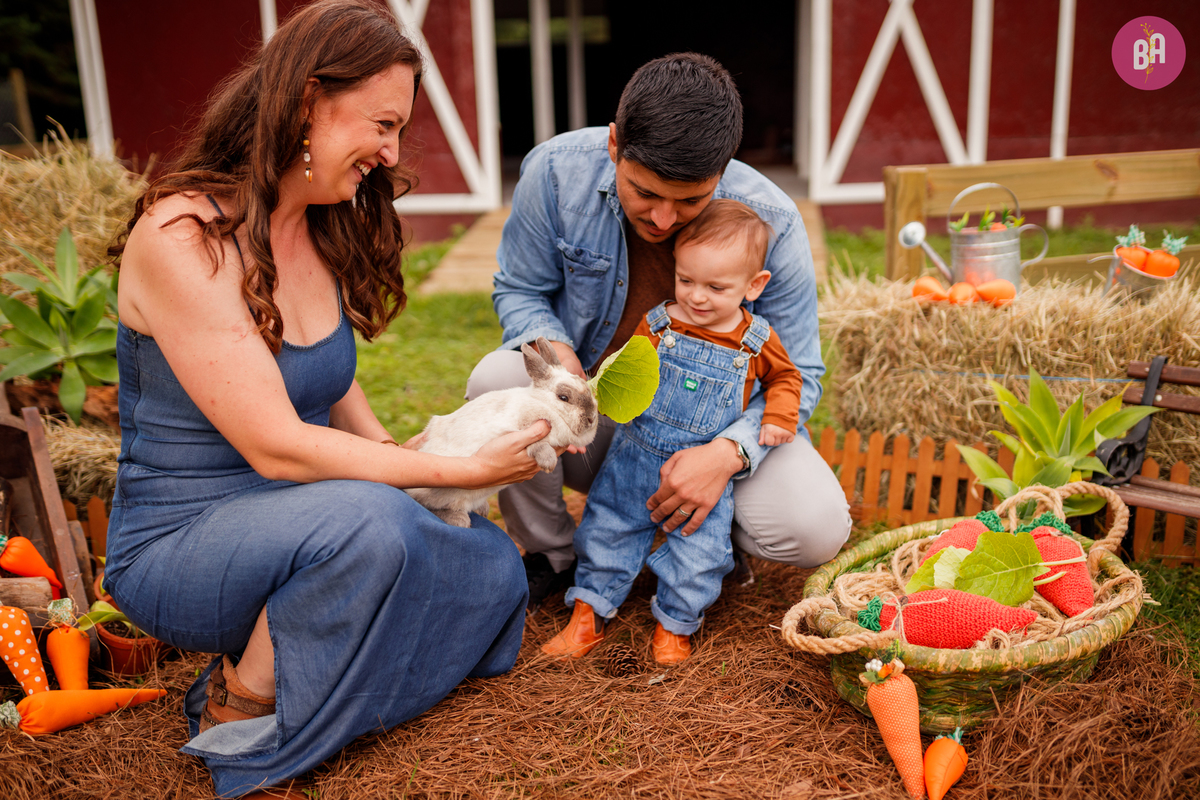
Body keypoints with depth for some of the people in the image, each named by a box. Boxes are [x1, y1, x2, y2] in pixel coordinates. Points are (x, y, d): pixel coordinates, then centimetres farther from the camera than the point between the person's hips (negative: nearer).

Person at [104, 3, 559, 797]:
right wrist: (460, 470, -21)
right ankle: (240, 713, -9)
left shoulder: (322, 226, 4)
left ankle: (258, 664, 4)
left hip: (293, 520, 8)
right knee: (366, 518, -35)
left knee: (490, 564, -7)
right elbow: (276, 447, -25)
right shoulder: (181, 237, -21)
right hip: (178, 545, -8)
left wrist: (392, 457, -4)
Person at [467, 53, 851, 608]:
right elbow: (519, 291, -3)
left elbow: (797, 376, -13)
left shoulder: (771, 224, -20)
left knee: (816, 530, -25)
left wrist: (727, 452, -32)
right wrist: (556, 352, -27)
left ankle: (709, 534, 13)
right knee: (499, 379, -31)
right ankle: (549, 554, -3)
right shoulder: (556, 171, -18)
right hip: (586, 418, 1)